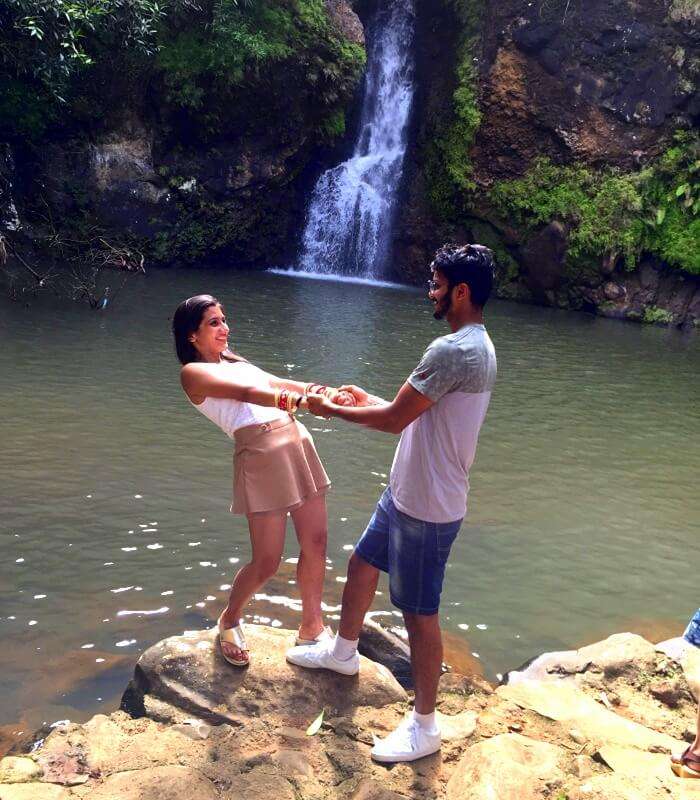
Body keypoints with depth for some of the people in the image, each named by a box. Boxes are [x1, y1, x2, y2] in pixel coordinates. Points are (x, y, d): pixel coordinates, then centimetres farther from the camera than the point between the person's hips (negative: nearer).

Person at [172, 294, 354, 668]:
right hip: (261, 452, -7)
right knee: (266, 562, -2)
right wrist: (297, 400, -27)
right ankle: (229, 621, 27)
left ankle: (311, 627, 25)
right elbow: (245, 393, -14)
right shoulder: (193, 372, 1)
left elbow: (281, 384, 16)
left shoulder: (237, 363, 25)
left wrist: (326, 392, -1)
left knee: (316, 542, 7)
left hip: (296, 439, 7)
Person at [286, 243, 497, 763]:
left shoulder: (452, 350, -25)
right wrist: (371, 401, 15)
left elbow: (395, 420, -20)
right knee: (362, 564, 25)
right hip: (407, 493, 10)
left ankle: (425, 726, 19)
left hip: (428, 507, -10)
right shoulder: (479, 347, 8)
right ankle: (343, 652, 48)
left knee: (420, 612, 2)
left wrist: (334, 410, -6)